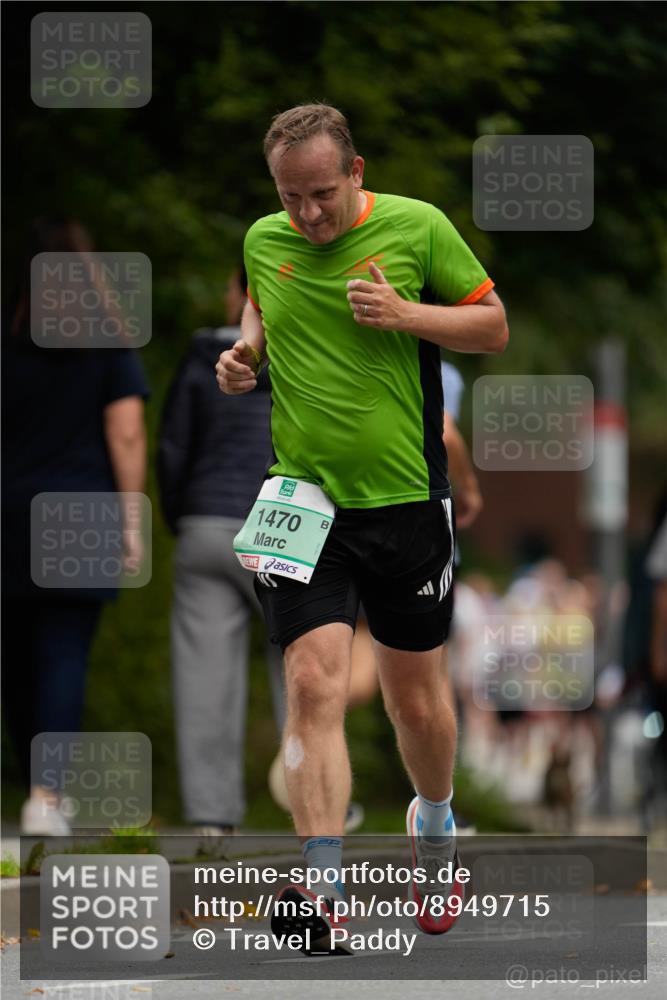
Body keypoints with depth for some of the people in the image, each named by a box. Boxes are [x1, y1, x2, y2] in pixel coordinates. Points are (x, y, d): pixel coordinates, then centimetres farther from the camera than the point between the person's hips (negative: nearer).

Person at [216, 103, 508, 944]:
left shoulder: (419, 228, -6)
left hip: (406, 499, -1)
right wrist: (244, 350, 1)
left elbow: (493, 325, 2)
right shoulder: (263, 242, 3)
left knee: (415, 699, 11)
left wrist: (406, 315, -15)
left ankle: (434, 827, 41)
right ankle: (321, 885, -22)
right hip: (301, 497, 1)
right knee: (314, 685, -15)